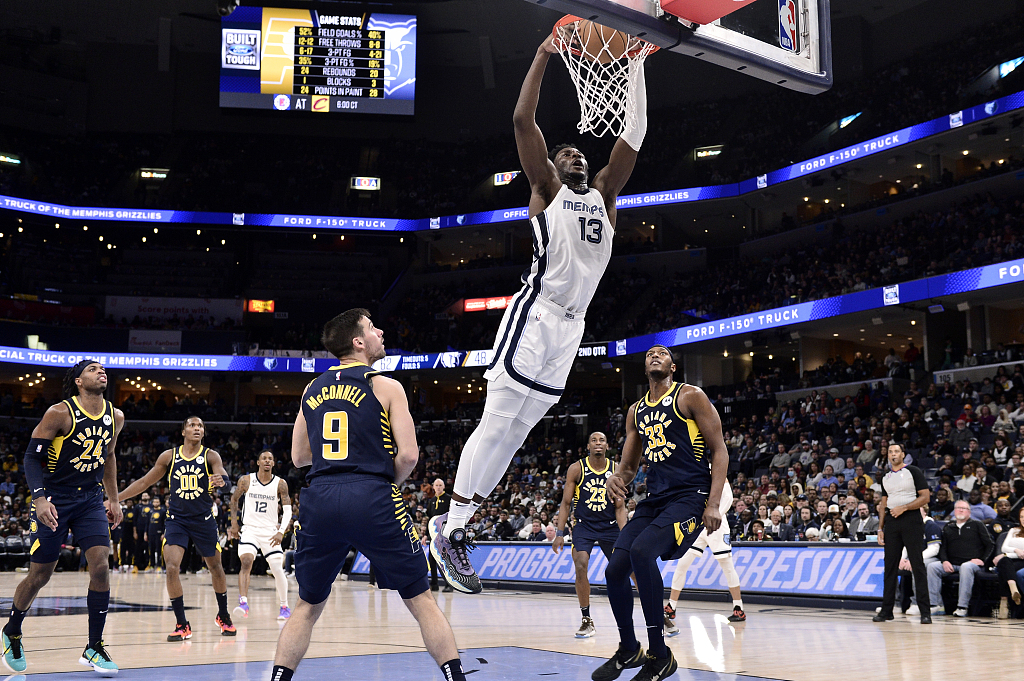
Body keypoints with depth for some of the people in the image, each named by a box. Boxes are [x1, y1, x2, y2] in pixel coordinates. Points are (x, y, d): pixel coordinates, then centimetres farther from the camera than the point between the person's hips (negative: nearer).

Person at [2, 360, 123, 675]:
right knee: (40, 575, 4)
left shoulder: (115, 417, 3)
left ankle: (94, 648, -2)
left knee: (100, 565, -12)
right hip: (54, 500, -4)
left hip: (91, 499, 4)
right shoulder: (59, 413, -14)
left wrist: (113, 499, 18)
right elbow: (32, 456, -13)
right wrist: (39, 498, -26)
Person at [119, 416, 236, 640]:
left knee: (215, 567, 11)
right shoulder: (168, 456, 0)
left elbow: (223, 475, -22)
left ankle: (223, 616, 33)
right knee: (172, 567, -16)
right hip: (176, 519, 0)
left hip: (204, 519, 0)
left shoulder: (210, 456, -4)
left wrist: (221, 480, -47)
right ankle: (182, 625, -6)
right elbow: (145, 482, 8)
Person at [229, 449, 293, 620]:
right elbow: (234, 499, 15)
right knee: (246, 562, -22)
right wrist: (234, 523, 9)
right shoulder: (246, 481, -2)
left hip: (270, 531, 0)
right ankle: (243, 603, -28)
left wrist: (281, 531, -18)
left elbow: (287, 510, -6)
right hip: (249, 529, 0)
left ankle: (284, 607, 14)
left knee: (278, 569, -3)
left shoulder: (280, 484, -4)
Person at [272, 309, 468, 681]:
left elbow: (298, 456, 21)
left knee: (307, 607, 19)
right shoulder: (386, 386, 2)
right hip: (371, 499, -4)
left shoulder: (312, 389, 15)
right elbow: (408, 455, -6)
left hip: (319, 500, 4)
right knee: (422, 601, 8)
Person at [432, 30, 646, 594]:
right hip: (535, 315, -6)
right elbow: (523, 121, -2)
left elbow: (634, 135, 17)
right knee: (497, 424, -10)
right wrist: (543, 56, 0)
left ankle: (453, 524, 12)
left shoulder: (603, 193, 22)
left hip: (571, 326, 6)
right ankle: (449, 534, -5)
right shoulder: (546, 189, 8)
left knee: (516, 432, 6)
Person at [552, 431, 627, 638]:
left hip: (609, 526, 1)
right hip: (584, 525, -1)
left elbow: (619, 507, 0)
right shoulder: (577, 469, -6)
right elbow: (566, 503, -2)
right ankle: (587, 620, -8)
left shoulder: (616, 470, -2)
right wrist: (559, 533, -9)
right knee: (581, 567, -20)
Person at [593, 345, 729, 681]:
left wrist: (713, 504, -16)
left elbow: (719, 450, -5)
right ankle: (628, 650, 20)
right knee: (614, 569, -4)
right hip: (655, 499, 7)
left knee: (642, 551, -29)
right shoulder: (636, 411, 17)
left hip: (690, 495, -7)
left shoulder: (690, 397, -1)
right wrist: (615, 478, -4)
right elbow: (628, 466, 22)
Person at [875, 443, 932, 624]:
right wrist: (880, 528, 11)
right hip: (891, 522, 5)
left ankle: (925, 611, -4)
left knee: (918, 565, -6)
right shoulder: (886, 477, 16)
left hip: (911, 520, -5)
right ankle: (886, 610, 10)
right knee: (890, 566, 5)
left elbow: (925, 497, -6)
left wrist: (903, 507, -15)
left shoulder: (913, 471, 0)